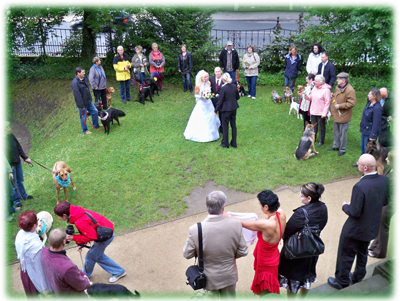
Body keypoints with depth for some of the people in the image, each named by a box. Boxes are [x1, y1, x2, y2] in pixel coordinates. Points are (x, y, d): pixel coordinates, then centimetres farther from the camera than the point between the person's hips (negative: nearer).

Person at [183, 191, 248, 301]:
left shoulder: (195, 230, -27)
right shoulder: (236, 225, -24)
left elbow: (187, 254, -13)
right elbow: (242, 252, -13)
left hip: (209, 279, -1)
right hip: (229, 276, 1)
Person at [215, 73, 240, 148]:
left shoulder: (223, 88, -19)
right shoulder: (234, 86, -2)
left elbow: (220, 100, -15)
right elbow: (238, 97, 8)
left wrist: (216, 110, -6)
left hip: (226, 109, -6)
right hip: (234, 108, 6)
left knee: (225, 126, 8)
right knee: (233, 125, 15)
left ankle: (225, 143, 18)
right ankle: (234, 143, 23)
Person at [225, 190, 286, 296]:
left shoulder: (266, 224, -38)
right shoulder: (281, 214, -17)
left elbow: (243, 223, -23)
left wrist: (228, 216, -7)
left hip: (267, 264, -7)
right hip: (273, 257, 7)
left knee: (265, 294, 15)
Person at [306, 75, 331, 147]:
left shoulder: (326, 90, -16)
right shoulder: (315, 88, 5)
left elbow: (327, 102, -16)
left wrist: (324, 113, -19)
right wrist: (308, 97, -5)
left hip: (321, 113, -6)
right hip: (313, 111, 6)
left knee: (321, 127, 6)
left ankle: (321, 141, 19)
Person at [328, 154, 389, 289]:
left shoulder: (360, 187, -34)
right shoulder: (384, 180, -12)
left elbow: (354, 212, -26)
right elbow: (385, 202, 3)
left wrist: (345, 206, -8)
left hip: (355, 230, -7)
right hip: (372, 227, 7)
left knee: (345, 256, 15)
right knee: (362, 254, 28)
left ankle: (341, 282, 32)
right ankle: (358, 278, 47)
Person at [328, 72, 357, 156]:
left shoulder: (350, 90, -22)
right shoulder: (337, 87, 5)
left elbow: (352, 103, -23)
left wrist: (340, 106, -26)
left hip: (343, 116, -8)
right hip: (336, 114, 9)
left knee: (342, 133, 4)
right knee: (336, 131, 21)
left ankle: (342, 149, 18)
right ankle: (336, 146, 39)